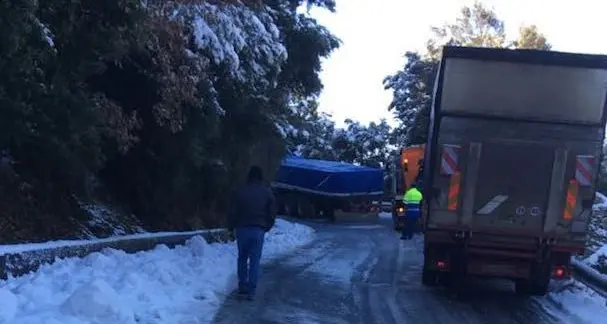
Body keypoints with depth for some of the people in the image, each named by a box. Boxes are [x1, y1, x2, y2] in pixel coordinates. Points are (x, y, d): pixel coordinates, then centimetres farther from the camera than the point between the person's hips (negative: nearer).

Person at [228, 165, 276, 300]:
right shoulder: (267, 193, 0)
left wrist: (231, 227, 13)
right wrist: (266, 227, 20)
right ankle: (251, 290, -3)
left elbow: (233, 212, -2)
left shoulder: (240, 192, -3)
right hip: (259, 230, 0)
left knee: (242, 258, 15)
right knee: (255, 260, 2)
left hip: (242, 229, 0)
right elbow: (272, 213, 5)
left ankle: (242, 286, 16)